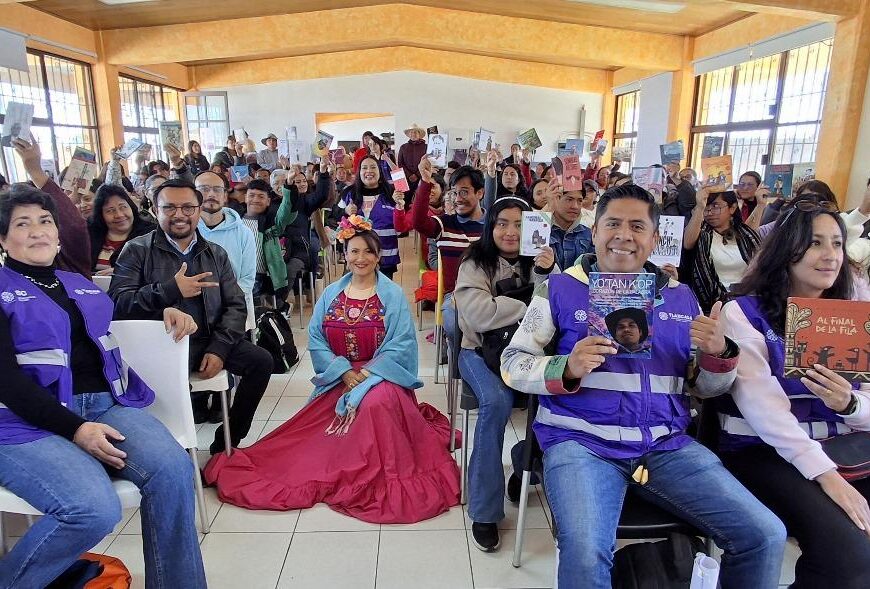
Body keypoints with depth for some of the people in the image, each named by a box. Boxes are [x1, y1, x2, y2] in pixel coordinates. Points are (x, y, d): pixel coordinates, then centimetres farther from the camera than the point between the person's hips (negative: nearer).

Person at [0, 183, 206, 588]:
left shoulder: (79, 284, 21)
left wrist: (166, 311, 17)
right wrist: (74, 429, -19)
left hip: (104, 403, 5)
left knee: (173, 469, -23)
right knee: (95, 510, -30)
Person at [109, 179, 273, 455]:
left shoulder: (216, 254, 14)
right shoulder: (136, 250, 5)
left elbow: (235, 305, 8)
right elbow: (117, 302, -7)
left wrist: (219, 348, -7)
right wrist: (171, 290, -17)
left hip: (209, 341, 4)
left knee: (261, 360, -15)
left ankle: (226, 442, 2)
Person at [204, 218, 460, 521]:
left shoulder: (393, 295, -1)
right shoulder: (331, 294, 8)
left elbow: (401, 345, -8)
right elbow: (316, 341, 3)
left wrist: (367, 374, -18)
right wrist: (345, 373, -13)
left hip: (382, 375, -3)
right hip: (339, 378, 3)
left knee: (376, 403, -34)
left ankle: (378, 480, -15)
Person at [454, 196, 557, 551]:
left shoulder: (536, 261, 7)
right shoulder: (475, 264, -5)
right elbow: (480, 315, -21)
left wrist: (546, 273, -20)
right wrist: (530, 306, -12)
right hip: (482, 351, -3)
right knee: (497, 402, -31)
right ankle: (484, 511, -15)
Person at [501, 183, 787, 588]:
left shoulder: (680, 297, 14)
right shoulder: (561, 289, 3)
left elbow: (707, 388, 17)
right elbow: (512, 364, 1)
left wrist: (719, 352, -5)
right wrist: (567, 369, -18)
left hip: (667, 445, 4)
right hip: (581, 441, -4)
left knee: (765, 536, -8)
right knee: (585, 554, -30)